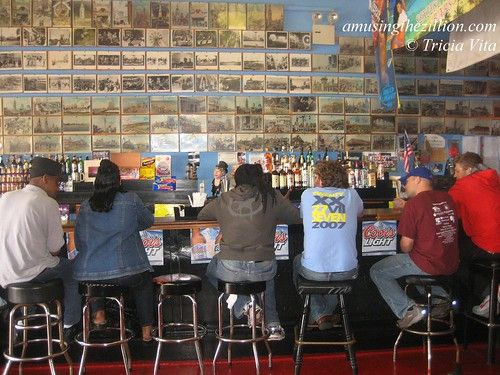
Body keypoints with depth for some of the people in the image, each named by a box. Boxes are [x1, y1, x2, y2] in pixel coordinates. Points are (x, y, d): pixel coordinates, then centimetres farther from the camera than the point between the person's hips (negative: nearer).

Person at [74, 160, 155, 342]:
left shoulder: (85, 206, 6)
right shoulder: (131, 200, -2)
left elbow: (79, 243, 10)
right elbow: (148, 221, 15)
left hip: (88, 275, 3)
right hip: (125, 272, -2)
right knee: (145, 279, 30)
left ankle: (98, 312, 23)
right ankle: (146, 330, 28)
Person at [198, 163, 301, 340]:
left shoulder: (223, 200, 4)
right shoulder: (272, 197, -1)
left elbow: (201, 216, 21)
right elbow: (295, 217, 12)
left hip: (230, 269, -1)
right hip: (263, 268, 1)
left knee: (212, 269, 33)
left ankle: (243, 305, 12)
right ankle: (273, 325, 28)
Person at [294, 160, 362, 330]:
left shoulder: (308, 194, 3)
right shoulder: (351, 194, 4)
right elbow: (360, 212, 26)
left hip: (314, 271, -1)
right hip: (346, 271, 1)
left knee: (297, 261, 33)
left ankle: (319, 315, 27)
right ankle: (327, 312, 37)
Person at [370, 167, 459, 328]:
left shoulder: (413, 204, -15)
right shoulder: (447, 198, 5)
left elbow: (406, 246, -15)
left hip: (429, 264, -7)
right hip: (451, 265, 7)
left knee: (377, 271, 7)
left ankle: (407, 310, -4)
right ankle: (441, 298, 21)